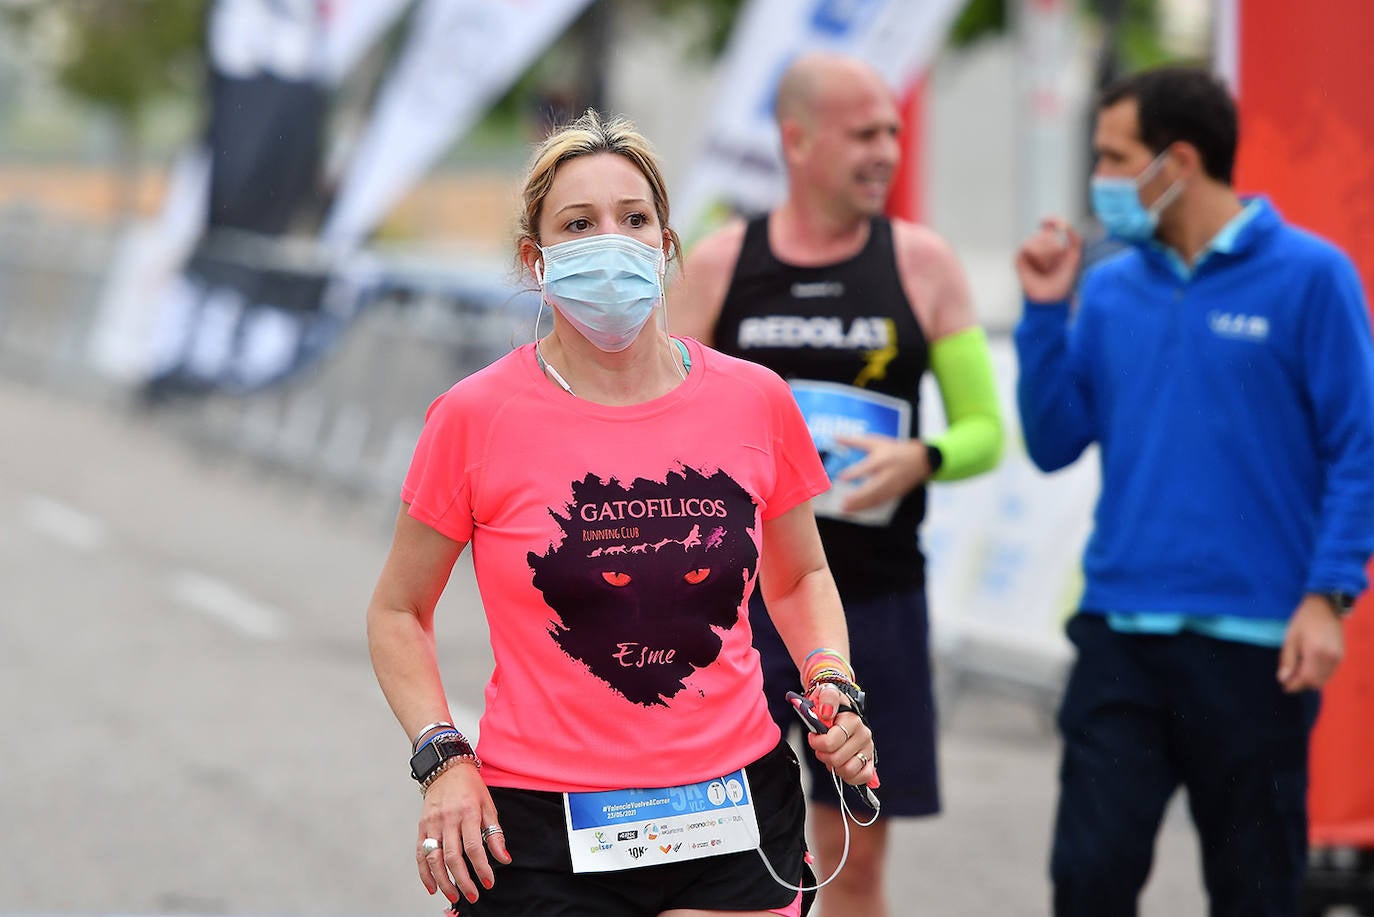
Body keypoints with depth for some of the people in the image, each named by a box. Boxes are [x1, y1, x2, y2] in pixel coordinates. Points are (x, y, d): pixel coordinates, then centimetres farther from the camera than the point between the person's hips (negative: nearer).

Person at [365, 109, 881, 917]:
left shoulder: (756, 402, 2)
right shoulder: (476, 418, -5)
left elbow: (800, 577, 20)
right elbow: (399, 611, 6)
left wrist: (831, 679, 1)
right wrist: (443, 757, -7)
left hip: (733, 817, 2)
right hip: (545, 834, -2)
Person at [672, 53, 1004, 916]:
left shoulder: (922, 263, 2)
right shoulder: (719, 265, 1)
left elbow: (984, 431, 4)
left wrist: (922, 458, -18)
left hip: (876, 600, 1)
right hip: (741, 593, -1)